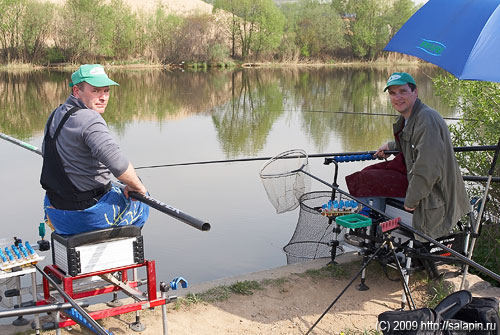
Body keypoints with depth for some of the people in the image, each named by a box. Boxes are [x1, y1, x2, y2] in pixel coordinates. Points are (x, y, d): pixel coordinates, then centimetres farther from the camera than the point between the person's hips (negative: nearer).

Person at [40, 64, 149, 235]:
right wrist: (136, 186, -21)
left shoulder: (55, 115, 5)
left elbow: (46, 150, 24)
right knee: (140, 204, 18)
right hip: (87, 216, -8)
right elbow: (117, 163, -38)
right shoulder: (89, 119, -25)